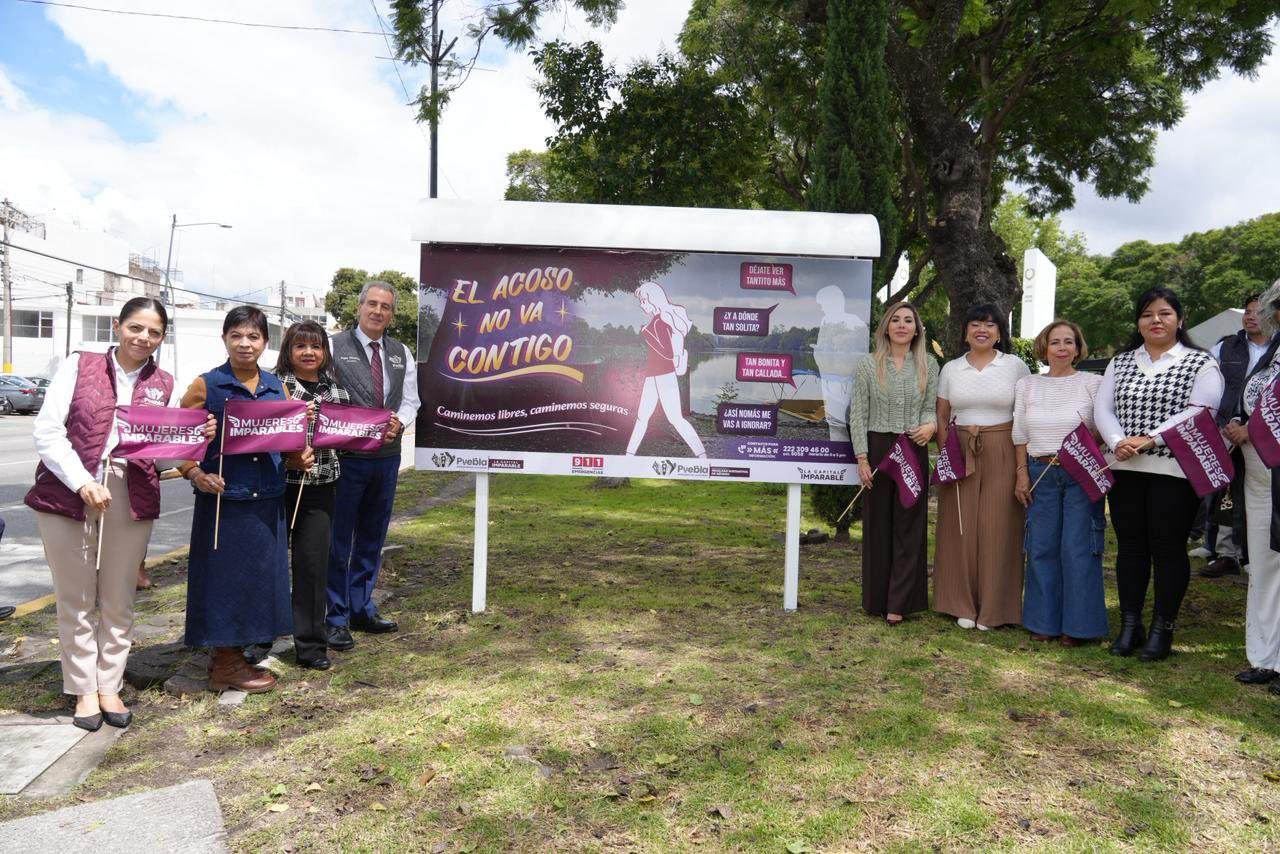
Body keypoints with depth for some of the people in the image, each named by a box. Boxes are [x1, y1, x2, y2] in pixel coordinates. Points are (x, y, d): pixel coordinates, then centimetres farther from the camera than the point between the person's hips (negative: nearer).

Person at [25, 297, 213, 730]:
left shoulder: (164, 385, 9)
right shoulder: (78, 366, 3)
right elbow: (46, 430, -5)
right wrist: (83, 482, -16)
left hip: (131, 499, 2)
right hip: (67, 494, -2)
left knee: (118, 600, 10)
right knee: (75, 599, 8)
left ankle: (109, 686, 24)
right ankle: (83, 689, 22)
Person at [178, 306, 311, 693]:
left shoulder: (276, 388, 9)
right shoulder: (206, 386, -4)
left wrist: (301, 458, -4)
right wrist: (196, 475, -19)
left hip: (267, 502, 5)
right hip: (222, 501, -5)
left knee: (260, 575, 12)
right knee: (224, 577, 3)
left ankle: (235, 656, 28)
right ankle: (225, 664, 18)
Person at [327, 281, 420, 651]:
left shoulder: (402, 353, 13)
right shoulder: (335, 346, -4)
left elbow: (410, 401, 12)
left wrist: (399, 422, -9)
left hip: (387, 457, 5)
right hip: (346, 457, -5)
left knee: (372, 538, 15)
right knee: (338, 540, 1)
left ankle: (362, 610, 28)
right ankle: (336, 619, 12)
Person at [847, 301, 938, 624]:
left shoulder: (928, 365, 5)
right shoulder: (868, 365, 0)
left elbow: (930, 408, 9)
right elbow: (858, 415, -2)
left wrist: (929, 426, -14)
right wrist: (862, 457, -9)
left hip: (914, 450, 1)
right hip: (878, 448, -1)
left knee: (908, 525, 1)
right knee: (878, 524, 5)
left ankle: (898, 604, 6)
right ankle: (877, 599, 16)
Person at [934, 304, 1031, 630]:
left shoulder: (1015, 366, 3)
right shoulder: (951, 369, 8)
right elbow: (941, 418, 11)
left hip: (1002, 455, -2)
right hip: (960, 454, 2)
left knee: (997, 528, -1)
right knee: (960, 528, 2)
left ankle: (993, 609, 11)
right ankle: (963, 606, 14)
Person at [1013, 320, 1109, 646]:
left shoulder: (1093, 383, 2)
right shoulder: (1027, 385, 10)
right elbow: (1020, 435, 11)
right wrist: (1022, 474, 6)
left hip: (1081, 474, -3)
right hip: (1041, 473, 3)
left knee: (1078, 548, -2)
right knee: (1041, 548, 6)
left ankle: (1077, 624, 10)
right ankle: (1044, 621, 18)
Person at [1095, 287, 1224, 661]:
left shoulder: (1201, 363, 1)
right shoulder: (1120, 362, 13)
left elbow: (1199, 413, -11)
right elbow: (1103, 408, 6)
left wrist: (1149, 439, -19)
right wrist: (1117, 442, -13)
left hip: (1174, 471, -4)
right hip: (1124, 469, 4)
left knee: (1168, 548, 2)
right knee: (1130, 546, 9)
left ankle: (1162, 629, 13)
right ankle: (1129, 625, 18)